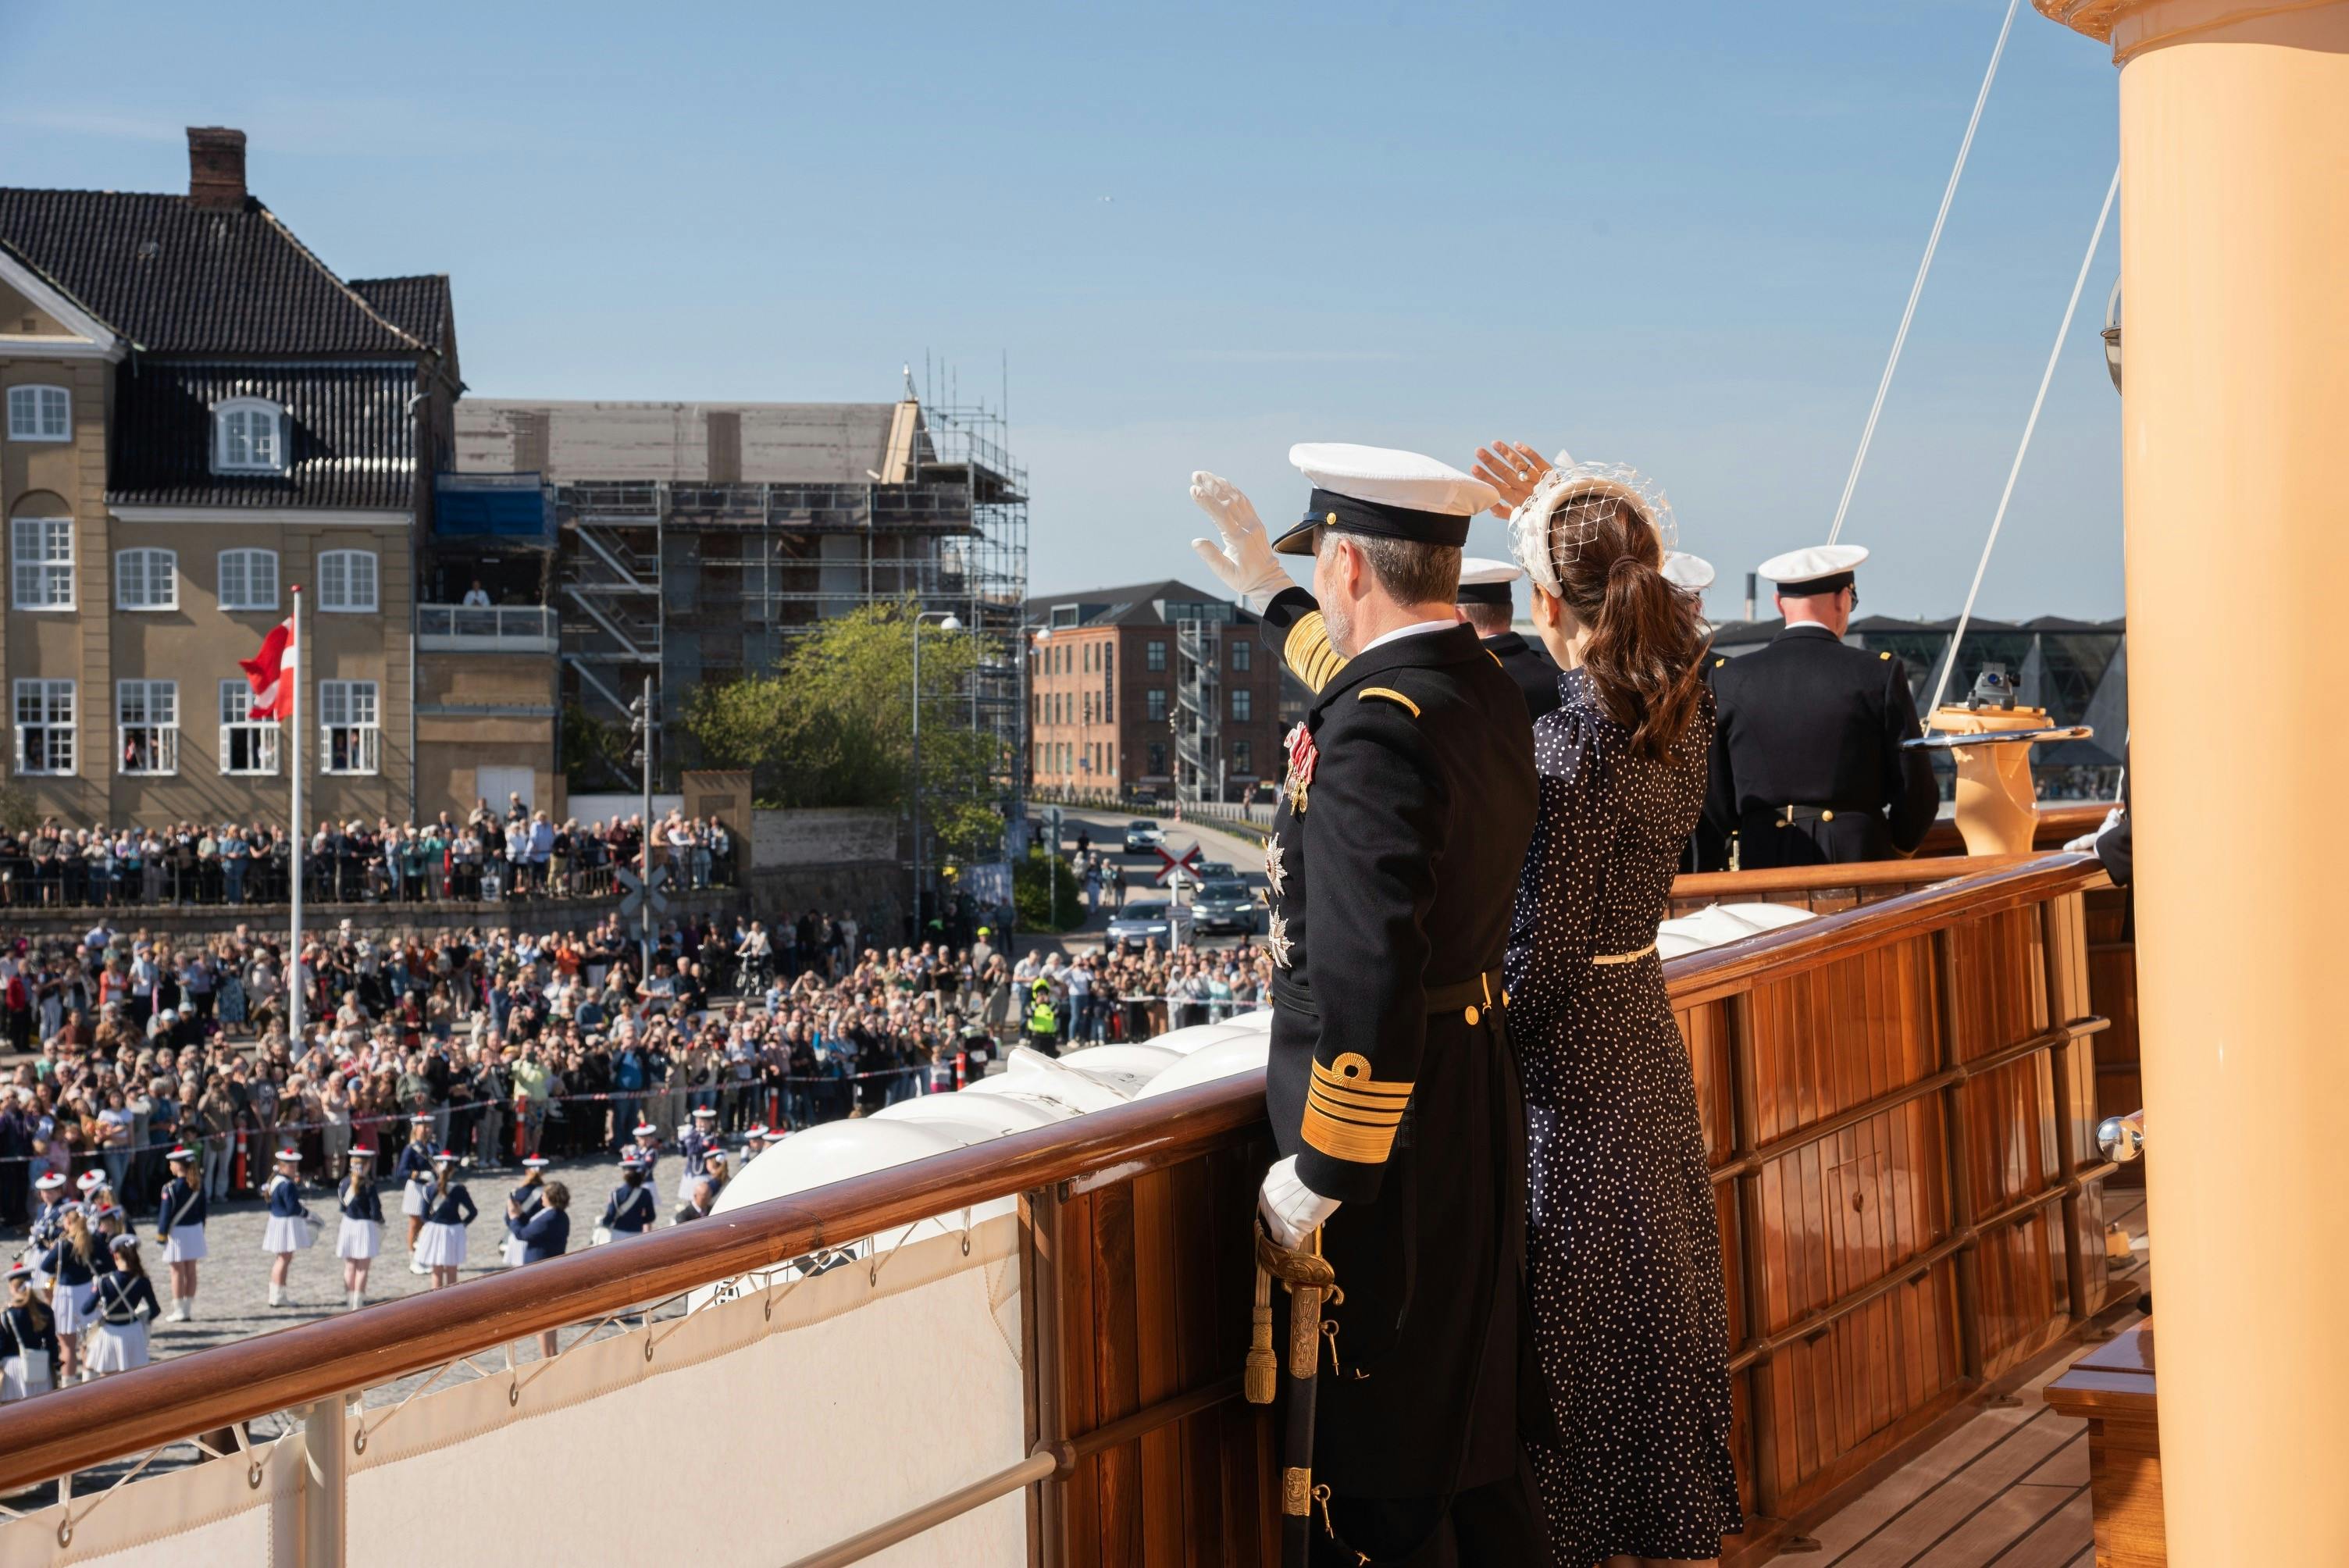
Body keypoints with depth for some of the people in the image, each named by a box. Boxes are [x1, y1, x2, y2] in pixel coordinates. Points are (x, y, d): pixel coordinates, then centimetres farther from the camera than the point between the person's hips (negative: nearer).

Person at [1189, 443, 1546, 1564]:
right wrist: (1268, 592, 39)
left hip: (1387, 1134, -9)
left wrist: (1317, 1176, -21)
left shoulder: (1373, 732, -23)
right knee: (1474, 1433, 22)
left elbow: (1370, 976, -29)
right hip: (1478, 1104, 9)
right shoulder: (1488, 692, 5)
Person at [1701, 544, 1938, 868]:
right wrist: (1898, 845, 19)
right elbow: (1916, 790, 1)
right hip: (1860, 855, -1)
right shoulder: (1879, 672, -2)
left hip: (1764, 863, 2)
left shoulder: (1728, 678, 3)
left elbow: (1714, 795, 7)